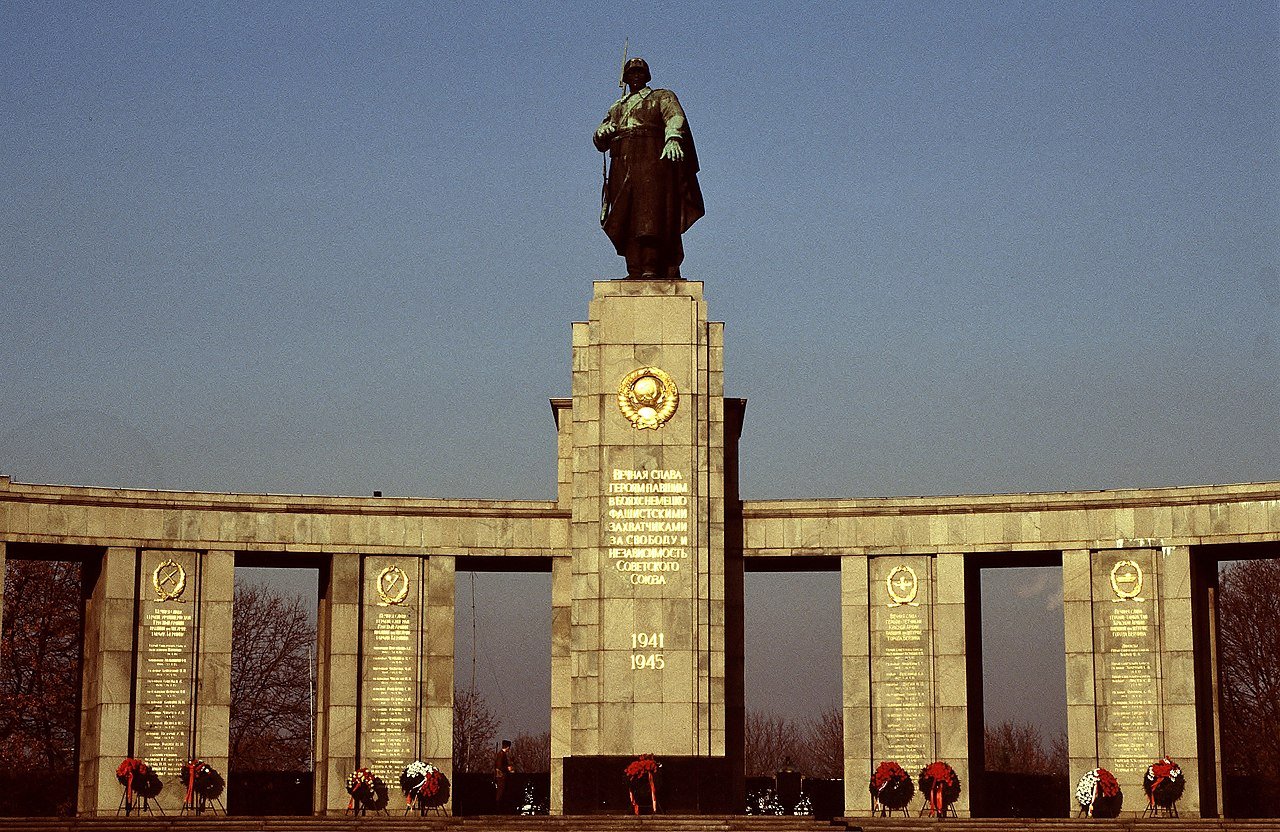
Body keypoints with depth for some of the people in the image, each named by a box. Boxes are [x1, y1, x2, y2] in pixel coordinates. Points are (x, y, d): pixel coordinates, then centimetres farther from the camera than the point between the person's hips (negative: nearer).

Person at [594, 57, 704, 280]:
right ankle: (635, 272, -7)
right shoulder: (617, 108, 30)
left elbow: (675, 118, -6)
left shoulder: (662, 97, 15)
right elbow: (600, 142, 24)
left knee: (651, 217, -15)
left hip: (652, 163, -5)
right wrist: (603, 132, -2)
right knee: (626, 223, -5)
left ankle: (651, 269, -21)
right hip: (622, 167, 5)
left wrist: (673, 138, -28)